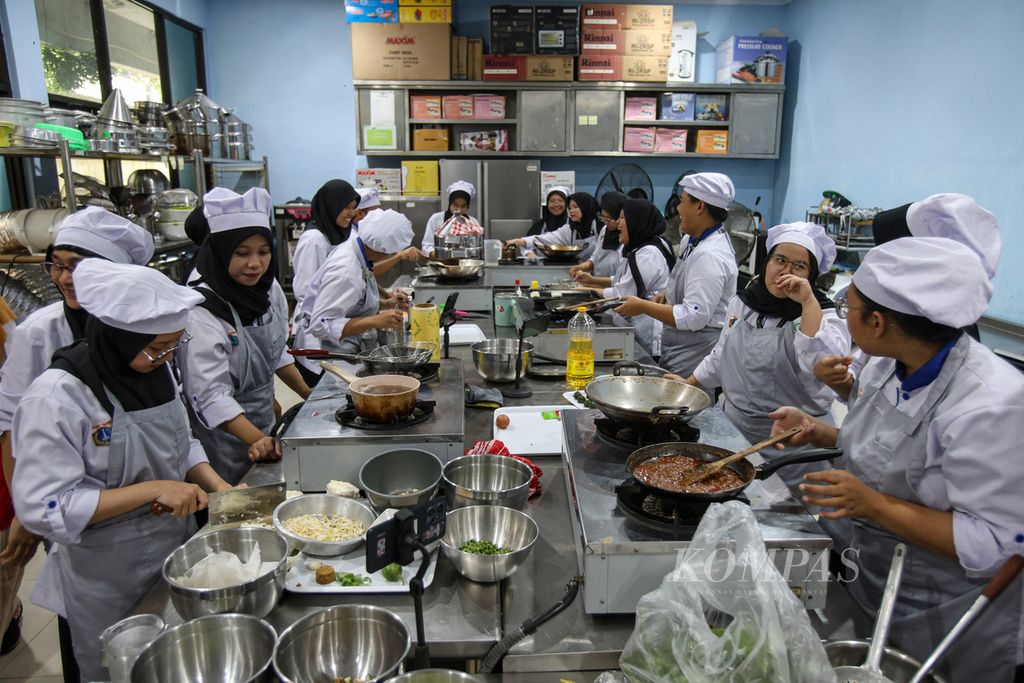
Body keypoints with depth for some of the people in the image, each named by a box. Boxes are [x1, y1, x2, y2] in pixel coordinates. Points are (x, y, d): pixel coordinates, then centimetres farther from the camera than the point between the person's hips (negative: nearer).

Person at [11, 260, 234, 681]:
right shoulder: (56, 397, -23)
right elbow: (44, 509, -23)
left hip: (178, 550, 6)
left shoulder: (155, 369, -3)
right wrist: (153, 489, -27)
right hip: (110, 585, -6)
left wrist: (217, 486, -6)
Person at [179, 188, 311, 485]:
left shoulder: (270, 290, -3)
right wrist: (257, 440, -37)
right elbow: (210, 394, -28)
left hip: (264, 424, 7)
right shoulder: (202, 310, -25)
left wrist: (309, 394, 8)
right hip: (225, 436, -7)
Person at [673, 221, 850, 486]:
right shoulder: (743, 302, 5)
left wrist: (808, 302, -30)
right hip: (734, 428, 5)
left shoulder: (821, 316, -10)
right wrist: (688, 384, 19)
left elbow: (824, 364, -31)